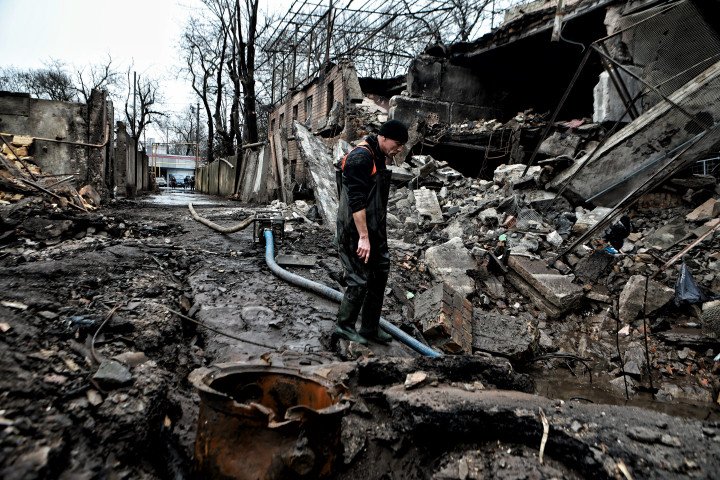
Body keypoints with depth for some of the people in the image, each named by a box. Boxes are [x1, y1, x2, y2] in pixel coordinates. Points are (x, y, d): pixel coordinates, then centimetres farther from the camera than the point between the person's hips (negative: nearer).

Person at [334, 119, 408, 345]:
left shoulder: (379, 157, 12)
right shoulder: (360, 157, -19)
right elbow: (356, 201, -24)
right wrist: (363, 237, -25)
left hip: (375, 230, 10)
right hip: (356, 232, -10)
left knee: (380, 275, 14)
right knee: (360, 280, -1)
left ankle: (370, 328, 26)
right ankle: (345, 326, 19)